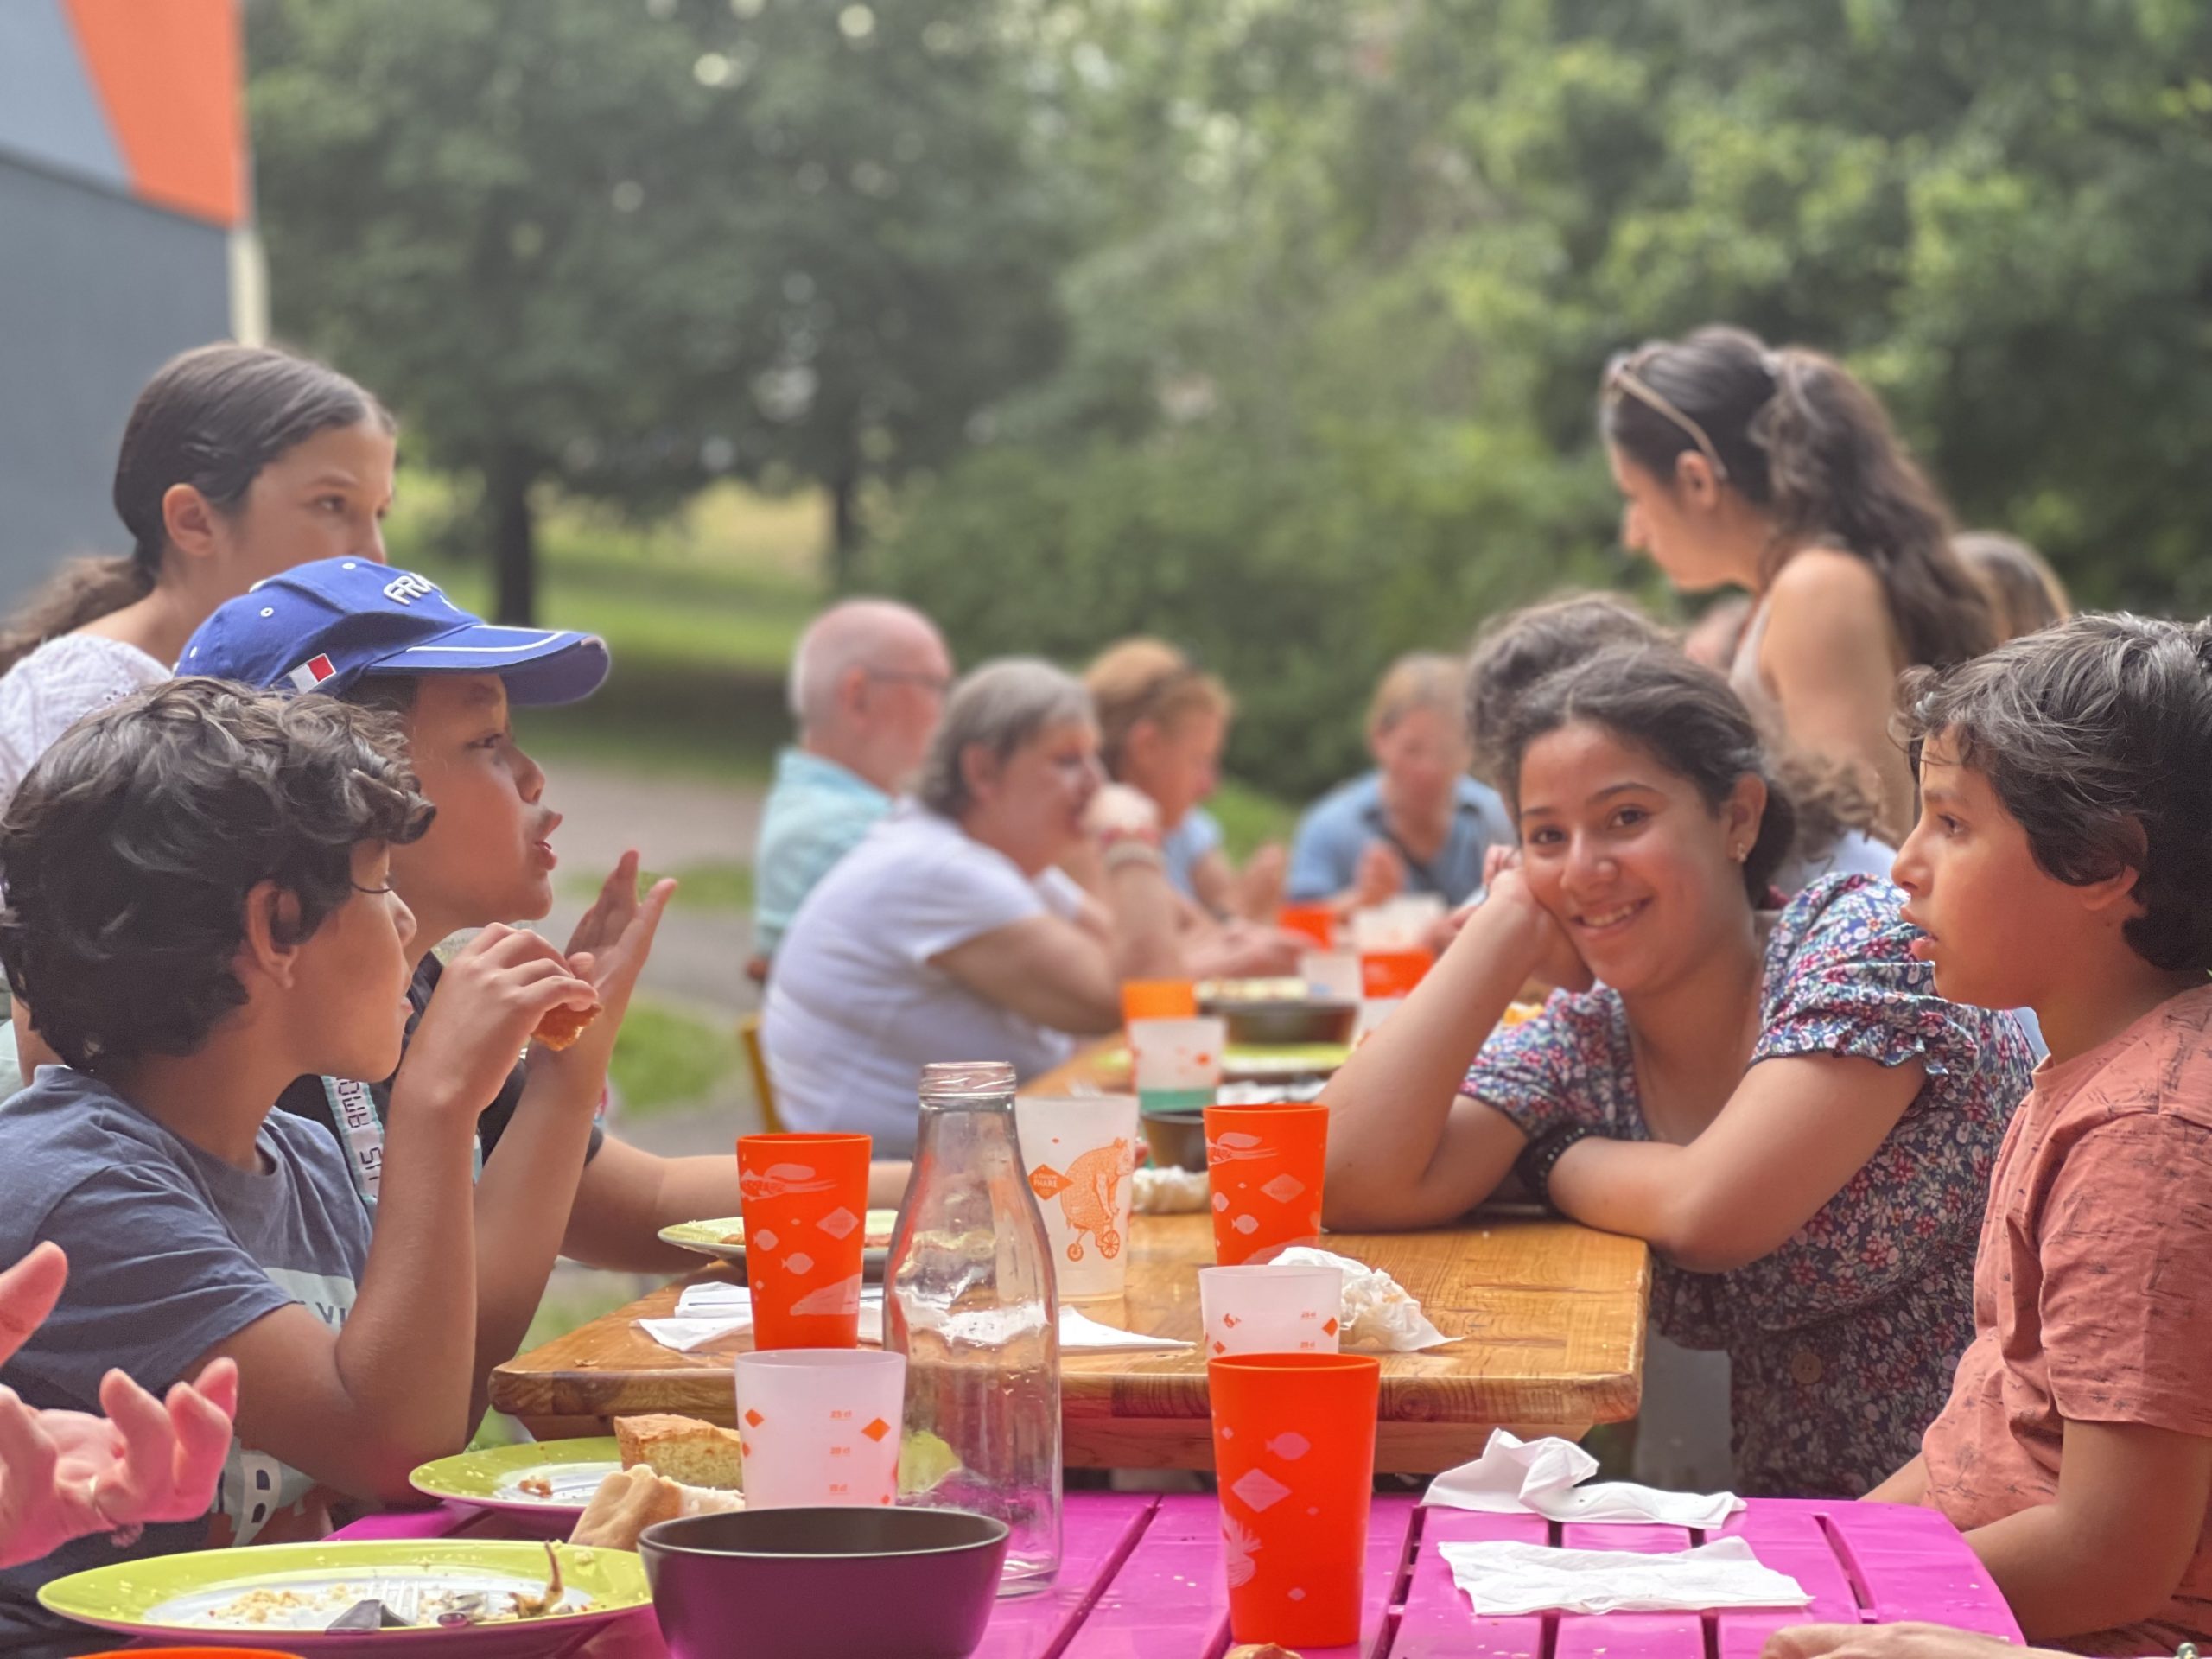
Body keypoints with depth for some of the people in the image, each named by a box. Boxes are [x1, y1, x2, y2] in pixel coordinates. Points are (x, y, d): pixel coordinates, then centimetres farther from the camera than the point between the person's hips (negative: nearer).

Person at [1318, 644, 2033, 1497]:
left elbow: (1709, 1213, -21)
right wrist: (1504, 927, -4)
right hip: (1790, 1523, 5)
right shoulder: (1578, 1049, 4)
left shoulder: (1865, 939, -10)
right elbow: (1352, 1180, -12)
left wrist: (1553, 1162, -2)